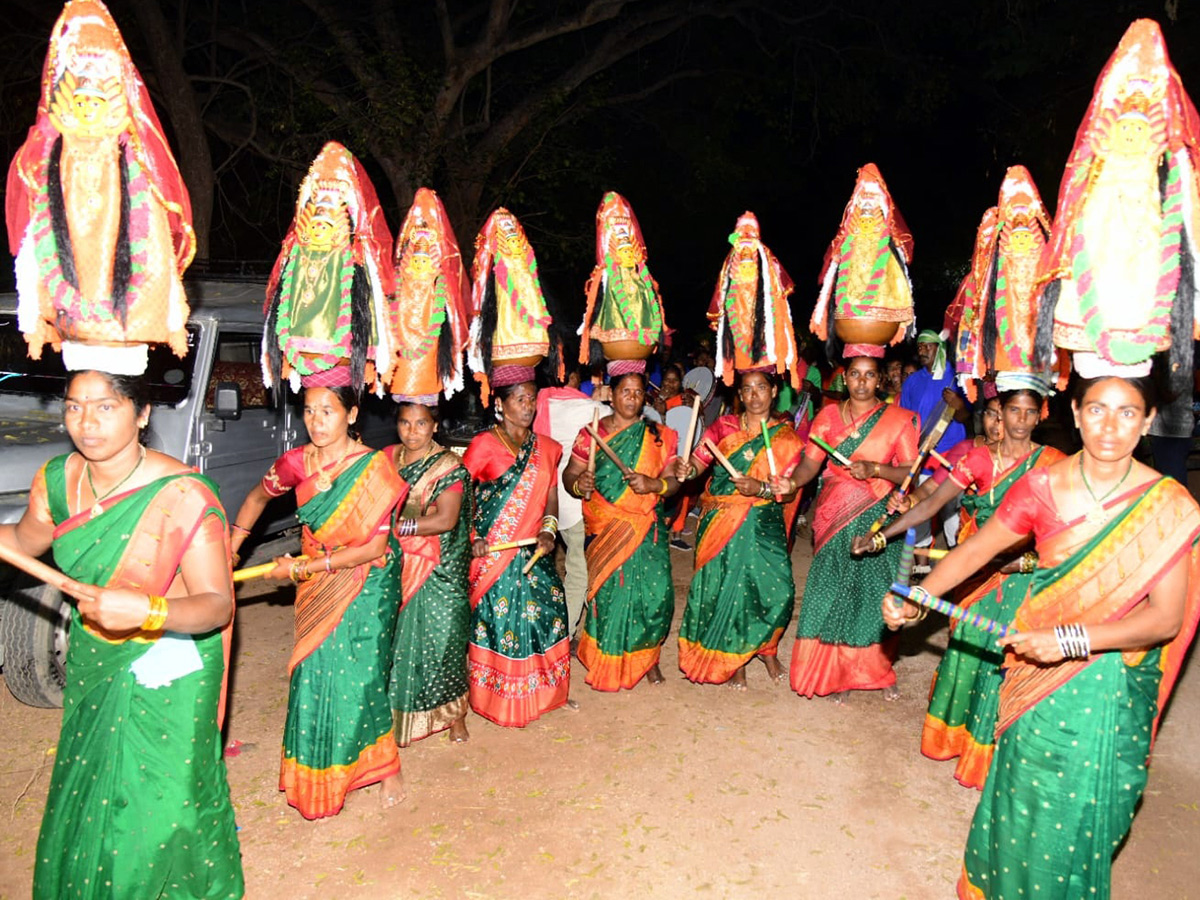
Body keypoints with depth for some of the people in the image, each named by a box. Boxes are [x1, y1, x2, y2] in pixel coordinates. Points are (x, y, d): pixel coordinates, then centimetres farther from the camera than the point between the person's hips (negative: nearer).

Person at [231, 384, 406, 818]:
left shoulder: (373, 467, -17)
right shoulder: (297, 463, -5)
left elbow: (374, 547, -17)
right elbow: (258, 497, 16)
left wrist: (302, 568, -15)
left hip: (365, 587, -3)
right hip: (316, 589, 4)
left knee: (359, 679, -2)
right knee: (314, 677, 6)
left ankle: (386, 766, 21)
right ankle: (318, 778, 25)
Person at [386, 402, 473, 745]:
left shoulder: (449, 466, -8)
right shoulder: (387, 457, 8)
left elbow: (445, 520, -18)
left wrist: (394, 526, -21)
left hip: (438, 572, -4)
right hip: (395, 567, 4)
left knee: (442, 639, 2)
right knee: (395, 640, 7)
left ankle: (455, 715, 20)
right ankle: (395, 713, 25)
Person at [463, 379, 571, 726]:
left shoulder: (546, 448, 11)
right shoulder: (484, 444, -6)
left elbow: (551, 497, 12)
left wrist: (549, 530, -5)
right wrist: (470, 538, -16)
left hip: (533, 552, 5)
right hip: (491, 553, -5)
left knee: (545, 612, 6)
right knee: (495, 617, -1)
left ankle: (544, 690, 23)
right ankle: (497, 697, 16)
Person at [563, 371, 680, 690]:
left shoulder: (658, 436, 6)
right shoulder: (591, 433, 2)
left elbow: (673, 481, 3)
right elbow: (569, 475, 1)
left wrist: (653, 484, -17)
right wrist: (578, 484, -21)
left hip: (647, 528, 1)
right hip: (605, 529, -1)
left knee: (655, 590, -5)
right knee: (609, 591, 1)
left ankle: (647, 655, 20)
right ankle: (609, 661, 23)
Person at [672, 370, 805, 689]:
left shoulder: (786, 437, 4)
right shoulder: (724, 426, 4)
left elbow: (790, 493, -1)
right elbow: (698, 462, -3)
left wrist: (762, 489, -18)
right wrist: (685, 470, -25)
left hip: (764, 525, 0)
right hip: (721, 520, 0)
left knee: (778, 588, -7)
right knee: (725, 587, -2)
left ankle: (766, 649, 23)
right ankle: (733, 660, 20)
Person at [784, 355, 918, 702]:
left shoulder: (898, 419, 2)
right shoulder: (828, 416, 6)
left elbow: (910, 472, -4)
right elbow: (810, 463, 0)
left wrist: (876, 469, -20)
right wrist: (793, 482, -20)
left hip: (876, 518, -1)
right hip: (835, 516, 1)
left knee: (874, 594, 2)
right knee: (833, 593, 0)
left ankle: (877, 670, 22)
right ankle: (836, 675, 14)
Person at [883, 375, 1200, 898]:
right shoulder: (1042, 488, -9)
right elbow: (974, 551, -3)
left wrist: (1073, 638, -25)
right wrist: (916, 600, -17)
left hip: (1114, 682, -1)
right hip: (1038, 666, 1)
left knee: (1083, 806, 9)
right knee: (1024, 795, 14)